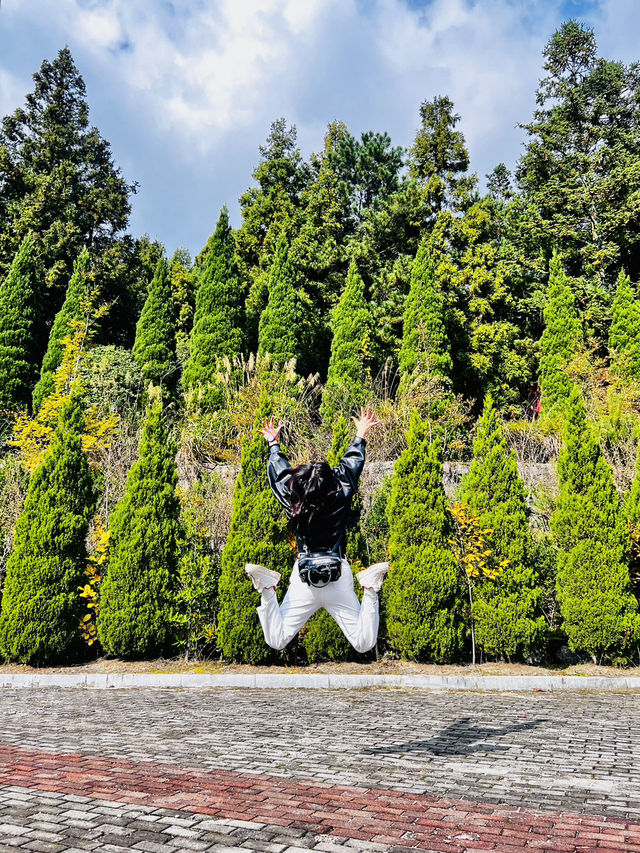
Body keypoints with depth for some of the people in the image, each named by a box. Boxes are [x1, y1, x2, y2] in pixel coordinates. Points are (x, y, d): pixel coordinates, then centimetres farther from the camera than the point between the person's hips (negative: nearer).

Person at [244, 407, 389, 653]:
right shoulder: (341, 500, -11)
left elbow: (279, 474, 9)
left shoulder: (293, 504, -9)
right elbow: (350, 468, 6)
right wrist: (360, 436, 22)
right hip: (339, 580, 0)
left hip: (304, 581, 1)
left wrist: (273, 443, 25)